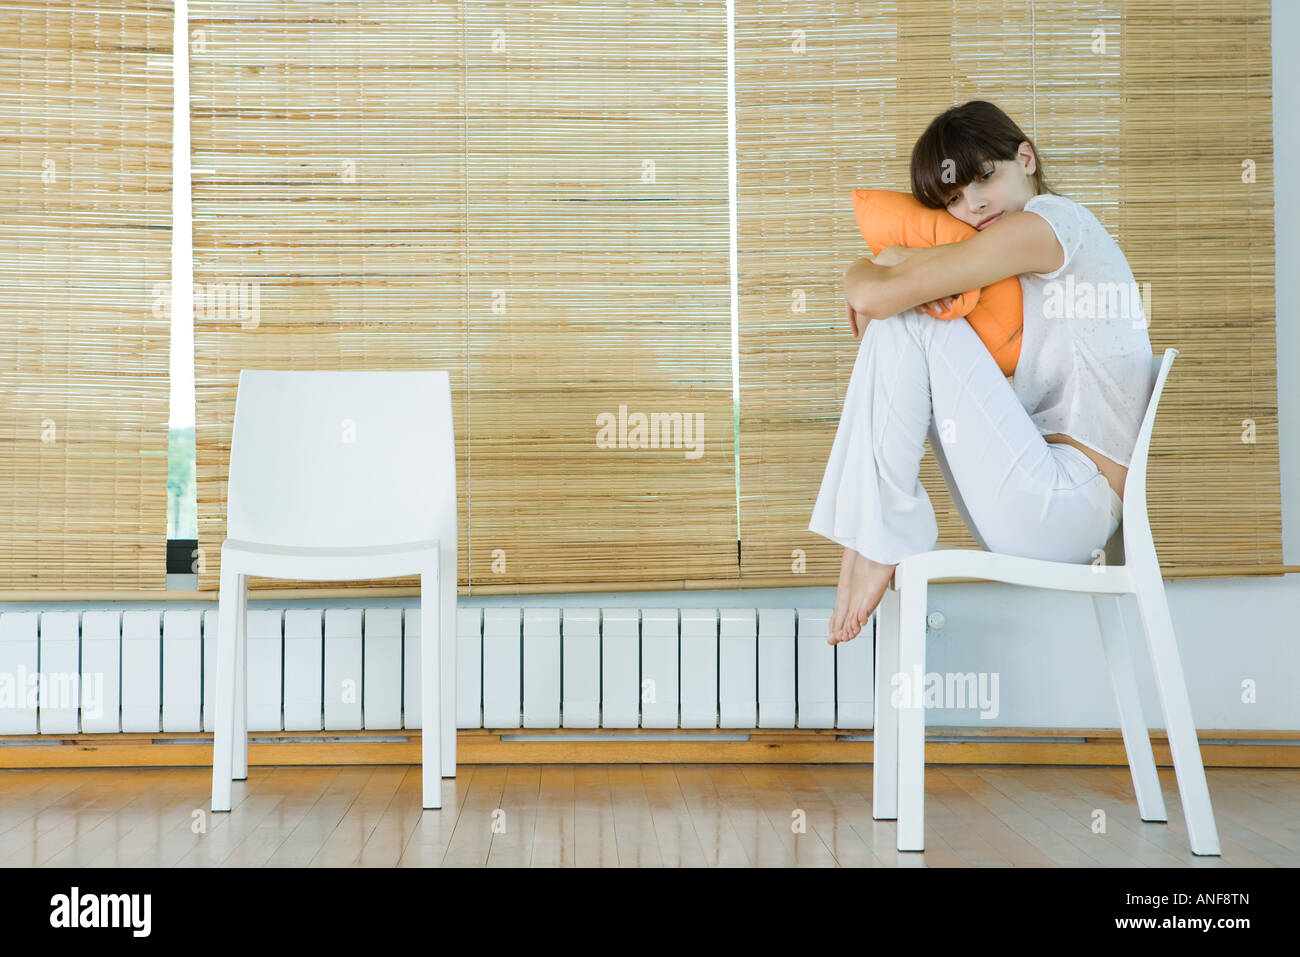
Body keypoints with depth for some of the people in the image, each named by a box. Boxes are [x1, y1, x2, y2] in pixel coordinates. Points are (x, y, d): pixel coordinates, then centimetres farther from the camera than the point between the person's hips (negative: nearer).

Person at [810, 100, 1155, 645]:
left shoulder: (1045, 220, -11)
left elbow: (877, 296, -17)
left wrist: (860, 273, 6)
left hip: (1062, 506, -10)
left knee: (901, 320, -10)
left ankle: (877, 542, -7)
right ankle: (868, 538, 3)